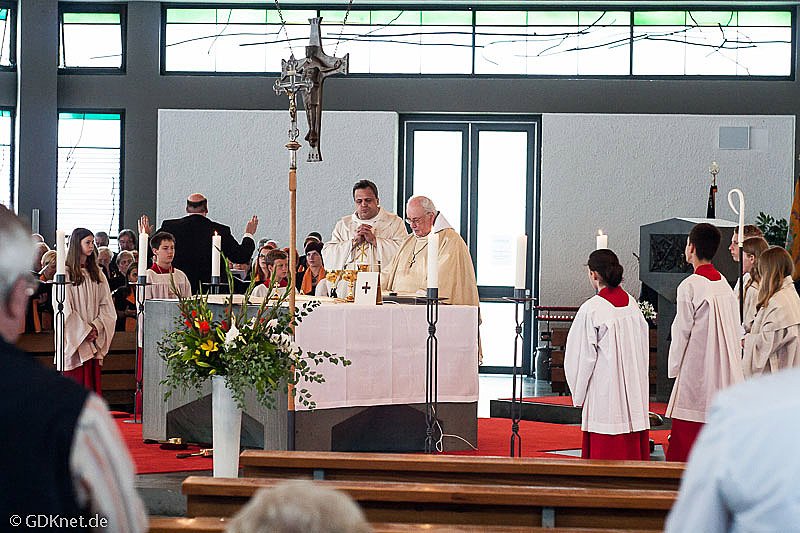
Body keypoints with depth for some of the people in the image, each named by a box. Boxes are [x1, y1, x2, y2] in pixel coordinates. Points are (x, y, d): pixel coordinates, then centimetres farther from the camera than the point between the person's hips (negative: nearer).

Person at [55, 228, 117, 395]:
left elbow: (106, 304, 7)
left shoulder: (97, 273, 12)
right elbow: (64, 308, -9)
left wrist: (96, 327, -9)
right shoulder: (65, 273, -4)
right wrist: (85, 330, -11)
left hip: (93, 339, 5)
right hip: (73, 340, -5)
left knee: (92, 379, 3)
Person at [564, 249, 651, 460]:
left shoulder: (591, 309, -13)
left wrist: (579, 395, 3)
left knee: (605, 452, -1)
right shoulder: (632, 304, 5)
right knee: (632, 447, 10)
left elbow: (582, 356, -8)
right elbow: (644, 350, 11)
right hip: (635, 392, 6)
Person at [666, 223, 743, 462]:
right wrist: (732, 360, 18)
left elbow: (681, 332, -10)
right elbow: (736, 331, 11)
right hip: (726, 371, 7)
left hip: (696, 369, -7)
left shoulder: (689, 286, -12)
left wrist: (674, 368, 0)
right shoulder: (725, 285, 8)